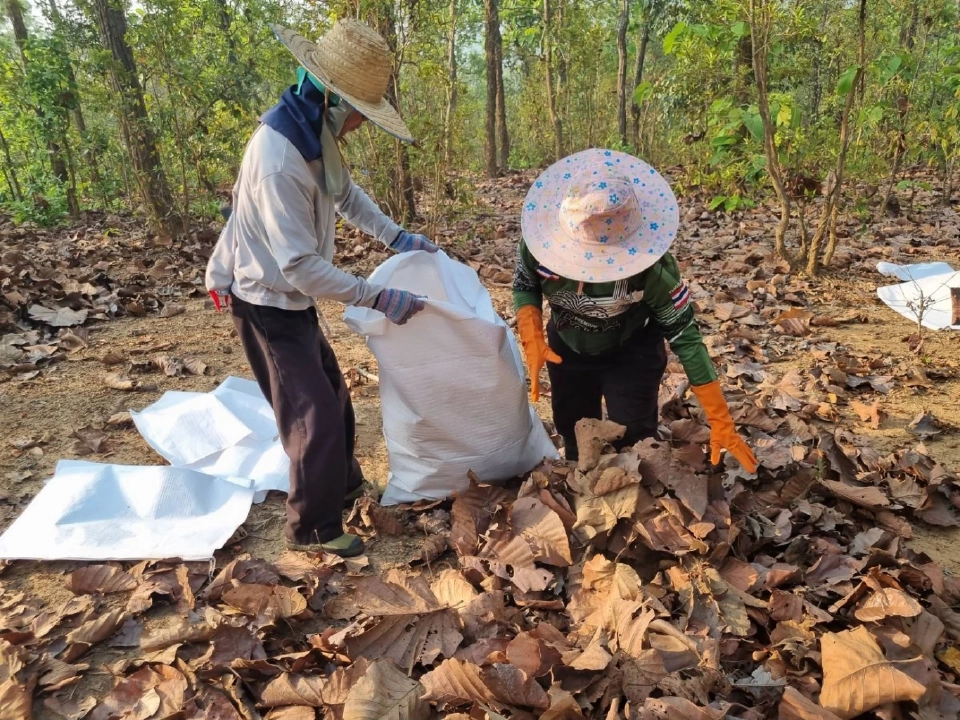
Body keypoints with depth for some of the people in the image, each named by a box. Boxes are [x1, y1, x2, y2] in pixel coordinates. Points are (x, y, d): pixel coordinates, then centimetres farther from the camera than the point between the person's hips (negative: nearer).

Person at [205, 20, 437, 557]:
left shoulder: (315, 138, -3)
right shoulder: (279, 160, -32)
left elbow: (347, 195, 17)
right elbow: (302, 268, -32)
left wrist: (398, 236, 9)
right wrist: (380, 298, -27)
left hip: (294, 301, 9)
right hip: (269, 307, -9)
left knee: (333, 396, 21)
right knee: (316, 417, -3)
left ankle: (345, 486, 42)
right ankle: (313, 530, 17)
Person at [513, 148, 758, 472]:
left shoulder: (650, 267, -35)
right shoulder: (542, 241, -29)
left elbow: (684, 334, -27)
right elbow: (525, 286, -9)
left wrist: (720, 421, -25)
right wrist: (533, 338, -29)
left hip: (632, 351, -3)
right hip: (567, 349, 3)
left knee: (632, 444, -2)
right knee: (573, 436, 18)